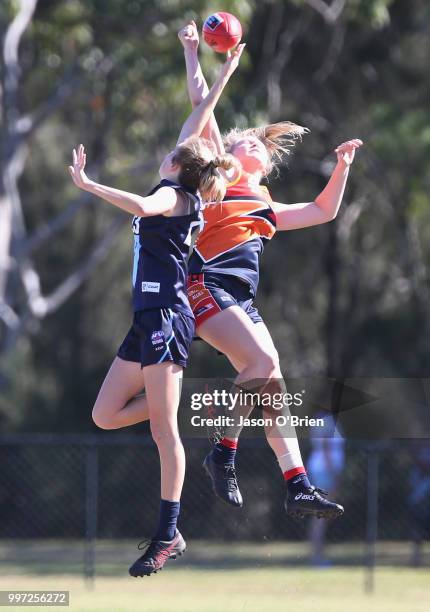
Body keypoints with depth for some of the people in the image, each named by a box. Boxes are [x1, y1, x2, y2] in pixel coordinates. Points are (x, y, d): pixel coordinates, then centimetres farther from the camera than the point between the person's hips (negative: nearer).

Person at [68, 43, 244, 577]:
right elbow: (197, 122, 26)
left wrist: (87, 184, -28)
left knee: (162, 428, -9)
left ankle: (167, 537, -9)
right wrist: (223, 74, 31)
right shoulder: (179, 194, 15)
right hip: (148, 318, 9)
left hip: (166, 316, -9)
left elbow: (140, 206, -33)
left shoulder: (173, 194, -7)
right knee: (105, 416, 8)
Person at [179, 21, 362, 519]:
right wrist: (191, 52, 11)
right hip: (208, 286, -7)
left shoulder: (268, 209, 30)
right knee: (263, 362, -23)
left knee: (270, 383, -3)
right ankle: (223, 454, -14)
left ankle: (297, 486, -9)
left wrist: (342, 167, 32)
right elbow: (202, 105, 11)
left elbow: (324, 211, 40)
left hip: (243, 300, 7)